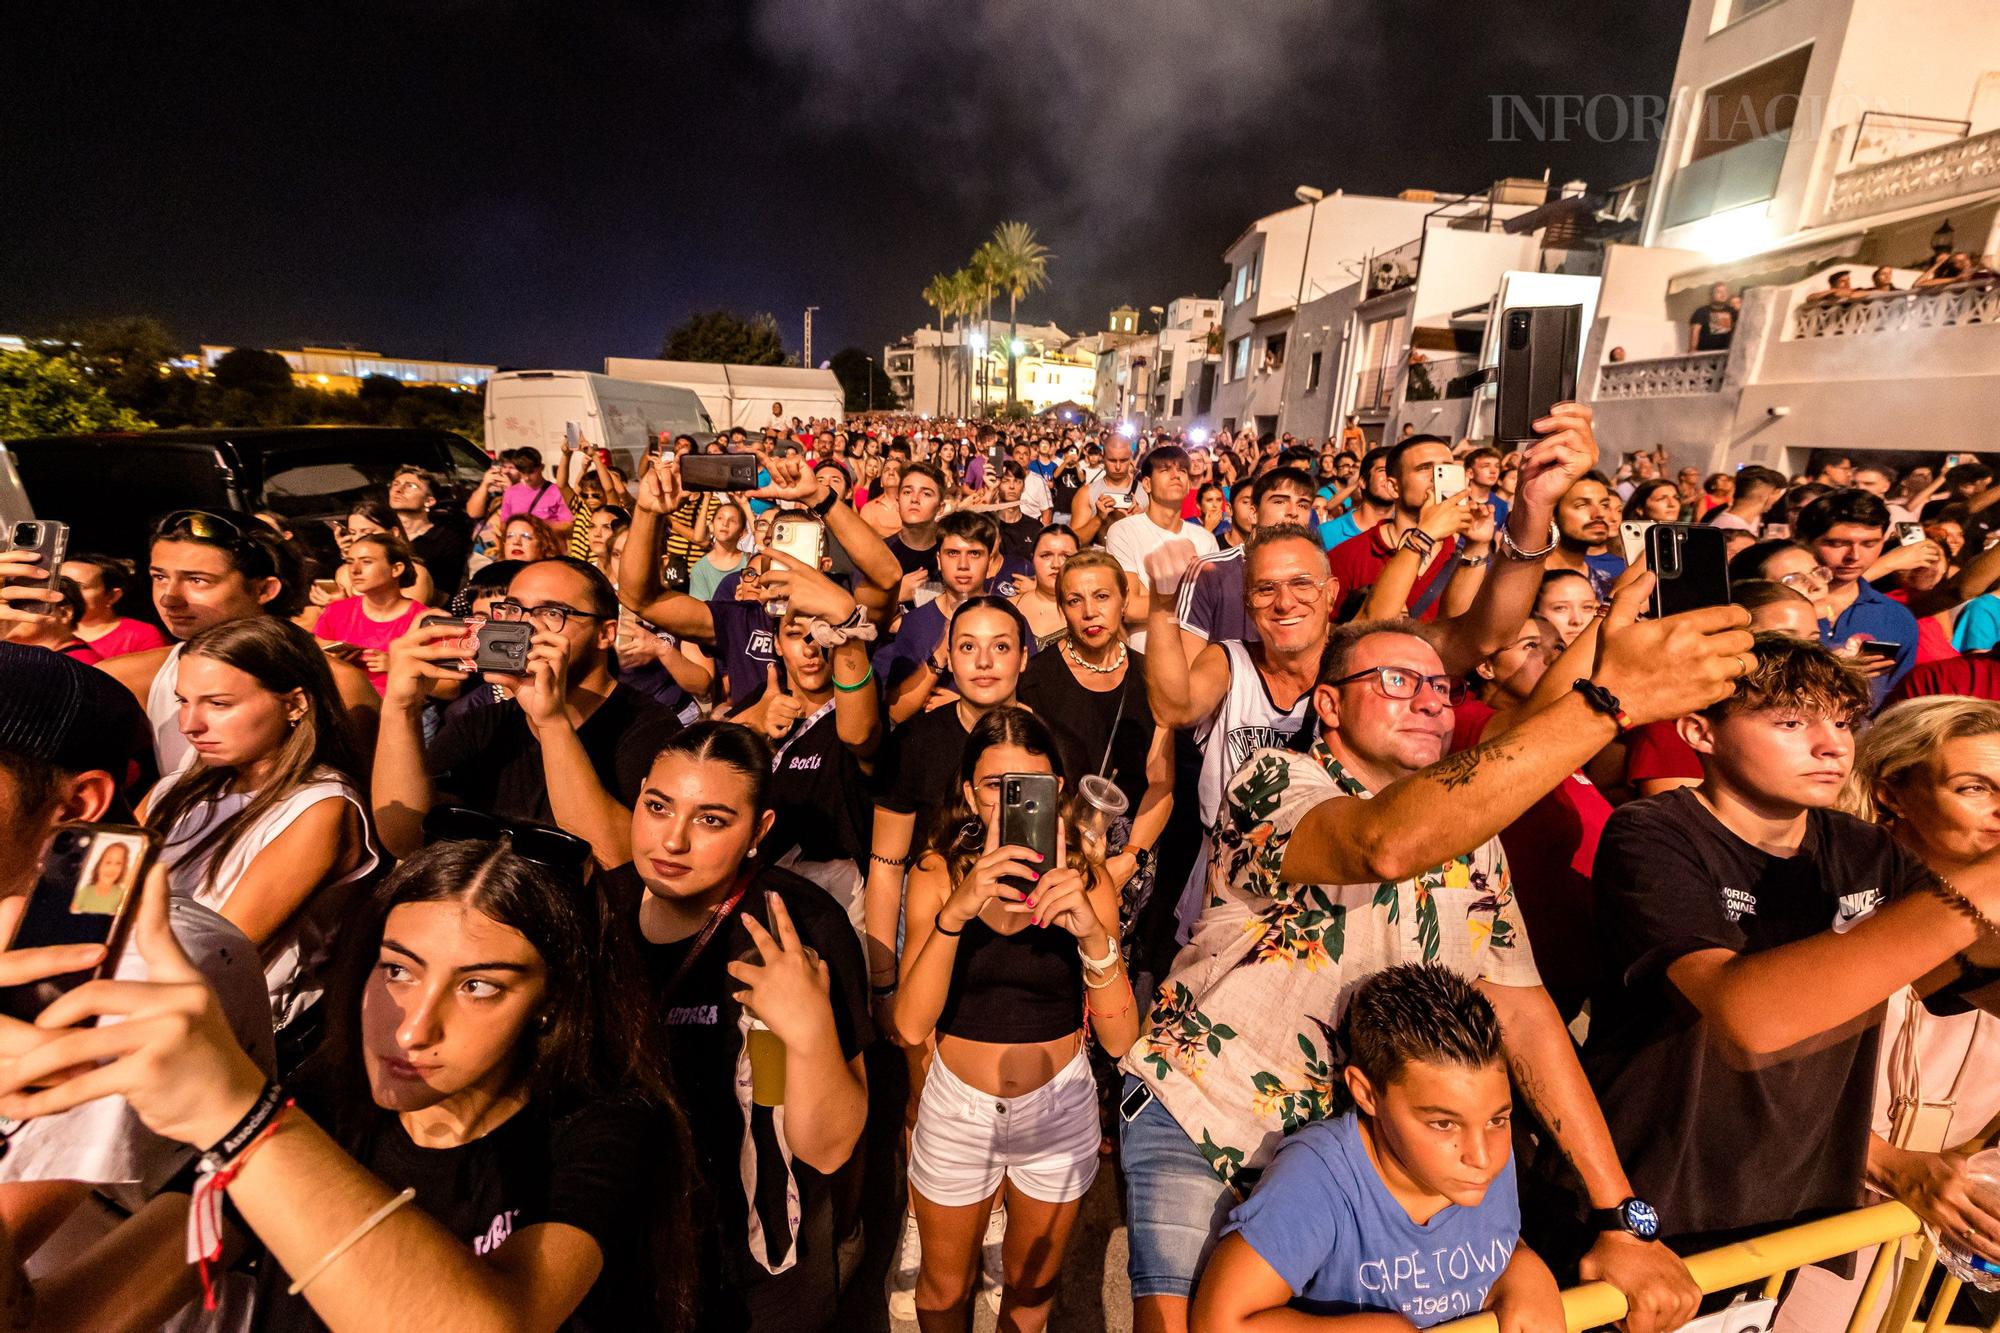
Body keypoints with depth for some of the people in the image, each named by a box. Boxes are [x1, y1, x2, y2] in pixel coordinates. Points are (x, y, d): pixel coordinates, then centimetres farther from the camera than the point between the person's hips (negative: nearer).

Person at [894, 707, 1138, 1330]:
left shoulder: (1086, 880, -15)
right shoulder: (938, 874, -15)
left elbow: (1119, 1038, -19)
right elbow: (910, 1026, -24)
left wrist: (1094, 933, -37)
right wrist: (955, 912, -39)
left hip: (1058, 1111, 1)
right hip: (956, 1109, 0)